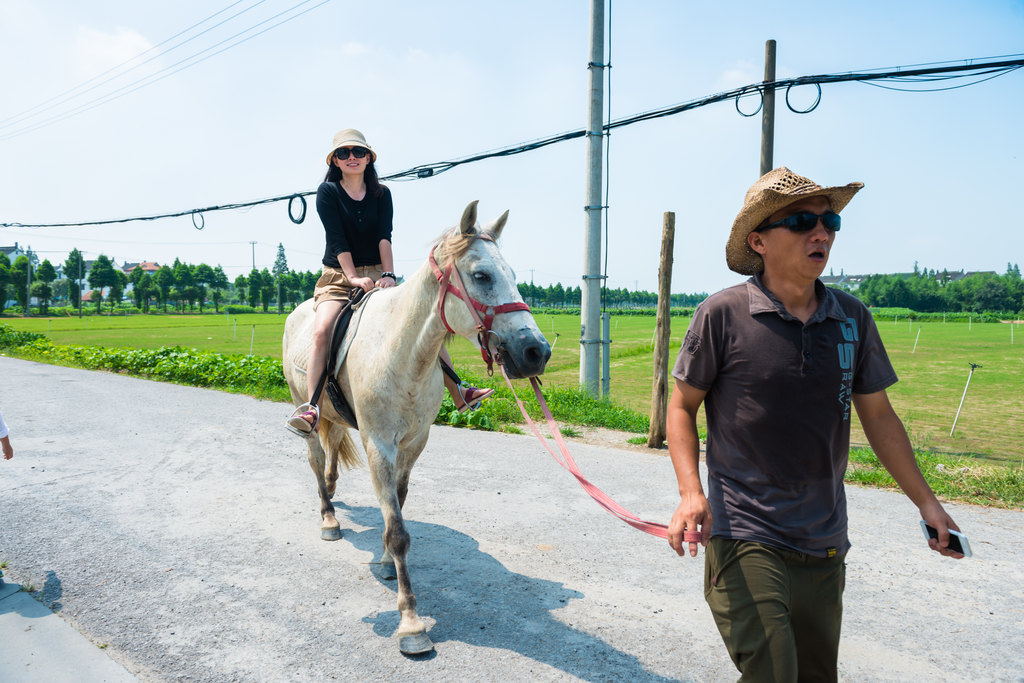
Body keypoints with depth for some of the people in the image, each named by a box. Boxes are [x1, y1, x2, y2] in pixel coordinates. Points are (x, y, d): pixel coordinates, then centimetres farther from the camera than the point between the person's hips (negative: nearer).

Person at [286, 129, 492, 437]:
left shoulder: (381, 193, 9)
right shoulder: (327, 192, 0)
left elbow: (384, 236, -4)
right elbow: (337, 238, -11)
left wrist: (388, 275, -19)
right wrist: (354, 278, -23)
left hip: (377, 275, 3)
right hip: (338, 277, -3)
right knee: (322, 330, -31)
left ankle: (459, 394, -3)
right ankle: (312, 408, -31)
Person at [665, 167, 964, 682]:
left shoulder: (852, 319, 2)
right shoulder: (722, 315, -11)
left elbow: (878, 415, 13)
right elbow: (682, 406, -3)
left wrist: (925, 501, 14)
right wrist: (691, 493, -16)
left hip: (824, 542, 5)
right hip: (744, 536, -5)